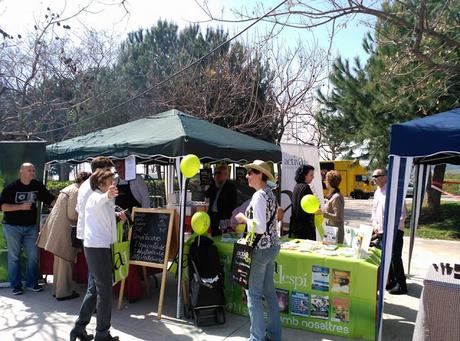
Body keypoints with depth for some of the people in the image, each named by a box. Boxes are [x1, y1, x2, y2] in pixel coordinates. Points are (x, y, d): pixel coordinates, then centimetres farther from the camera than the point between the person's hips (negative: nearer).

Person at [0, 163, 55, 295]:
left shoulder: (38, 186, 1)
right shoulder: (11, 187, -9)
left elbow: (51, 200, 4)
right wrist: (21, 207, -21)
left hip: (31, 227, 3)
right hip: (12, 227, -3)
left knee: (33, 255, 5)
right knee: (14, 257, 5)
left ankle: (32, 283, 18)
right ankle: (16, 285, 16)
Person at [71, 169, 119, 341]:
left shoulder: (105, 198, 16)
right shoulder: (96, 197, -14)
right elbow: (99, 201, -44)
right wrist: (108, 196, -64)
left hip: (99, 247, 10)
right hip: (98, 247, -10)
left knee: (96, 288, 17)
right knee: (105, 290, -1)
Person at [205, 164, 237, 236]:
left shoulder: (231, 187, -5)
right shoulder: (213, 185, 14)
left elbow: (233, 205, -8)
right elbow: (206, 195, 3)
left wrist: (229, 217, -17)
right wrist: (215, 185, -5)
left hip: (223, 217, -6)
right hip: (213, 215, 6)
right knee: (214, 236, 11)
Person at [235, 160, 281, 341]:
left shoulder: (259, 196, -20)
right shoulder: (270, 193, 9)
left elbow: (260, 228, -26)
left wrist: (244, 218, -13)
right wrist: (247, 220, 14)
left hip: (260, 249, -9)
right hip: (272, 246, 9)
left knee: (253, 293, 3)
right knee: (269, 291, 18)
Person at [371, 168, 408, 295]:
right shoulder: (377, 192, 10)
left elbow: (402, 213, -15)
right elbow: (374, 210, 19)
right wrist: (375, 225, 6)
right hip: (381, 231, 8)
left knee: (395, 258, -2)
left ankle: (401, 286, 11)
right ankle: (391, 281, 29)